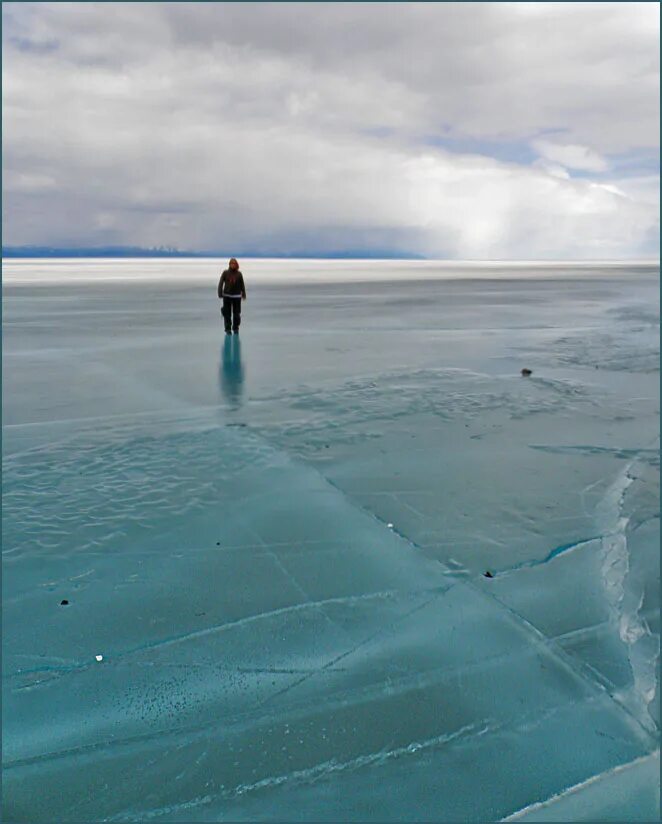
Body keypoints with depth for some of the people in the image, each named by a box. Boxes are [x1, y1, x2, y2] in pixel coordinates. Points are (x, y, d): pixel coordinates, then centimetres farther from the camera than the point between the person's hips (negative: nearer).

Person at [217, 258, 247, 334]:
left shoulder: (239, 274, 2)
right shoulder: (225, 273, -1)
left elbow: (242, 285, 7)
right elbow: (220, 284, -1)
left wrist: (243, 294, 8)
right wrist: (220, 294, -9)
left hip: (236, 296, 1)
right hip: (227, 296, 0)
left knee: (236, 313, 1)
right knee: (227, 313, 0)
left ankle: (235, 328, 16)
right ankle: (228, 329, 7)